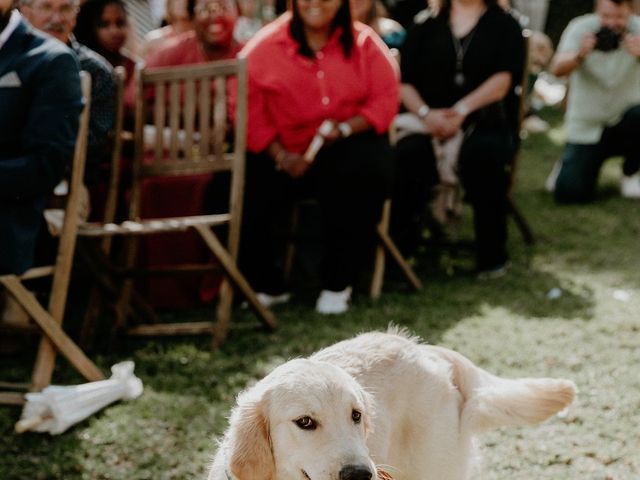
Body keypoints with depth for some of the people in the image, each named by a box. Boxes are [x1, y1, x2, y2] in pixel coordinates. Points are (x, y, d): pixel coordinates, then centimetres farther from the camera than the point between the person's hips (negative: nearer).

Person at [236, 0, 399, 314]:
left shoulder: (364, 43, 2)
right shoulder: (265, 45, -1)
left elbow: (385, 101, -1)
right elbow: (247, 108, -4)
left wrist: (345, 128, -18)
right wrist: (280, 155, -15)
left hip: (346, 145, 0)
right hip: (281, 150, 1)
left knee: (367, 173, -33)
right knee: (247, 198, -23)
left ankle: (337, 284, -13)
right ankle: (268, 286, 6)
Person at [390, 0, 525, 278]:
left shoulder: (504, 24, 9)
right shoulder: (426, 24, 15)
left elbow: (505, 76, -7)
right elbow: (404, 81, 6)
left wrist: (463, 109, -20)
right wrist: (425, 113, -14)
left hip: (487, 125, -1)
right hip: (432, 126, 1)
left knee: (483, 153, -36)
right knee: (407, 153, -31)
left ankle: (491, 256, -25)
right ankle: (397, 251, -26)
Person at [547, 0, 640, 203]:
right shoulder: (581, 28, -14)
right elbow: (557, 69, -28)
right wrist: (579, 56, -49)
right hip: (586, 125, -1)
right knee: (568, 193, -15)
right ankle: (570, 164, 24)